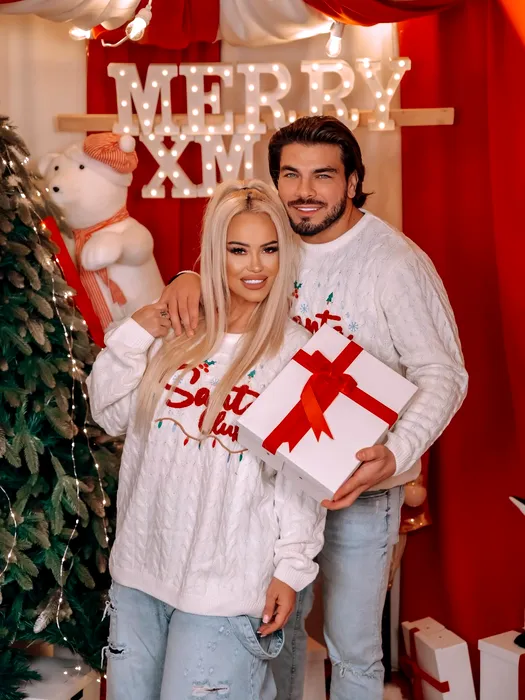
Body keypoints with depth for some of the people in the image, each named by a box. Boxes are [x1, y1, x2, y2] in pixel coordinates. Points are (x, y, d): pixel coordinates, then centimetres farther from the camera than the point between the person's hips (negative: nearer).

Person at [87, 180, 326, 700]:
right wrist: (132, 337, -5)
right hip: (142, 563, 5)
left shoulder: (296, 352, -9)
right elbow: (111, 416, 7)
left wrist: (291, 568, -7)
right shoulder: (176, 330, 3)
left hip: (226, 581, -5)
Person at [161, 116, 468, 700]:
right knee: (279, 622, 23)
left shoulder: (395, 263, -18)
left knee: (352, 650, 10)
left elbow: (442, 375, -17)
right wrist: (190, 280, -15)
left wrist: (395, 454, -34)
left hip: (358, 485, -5)